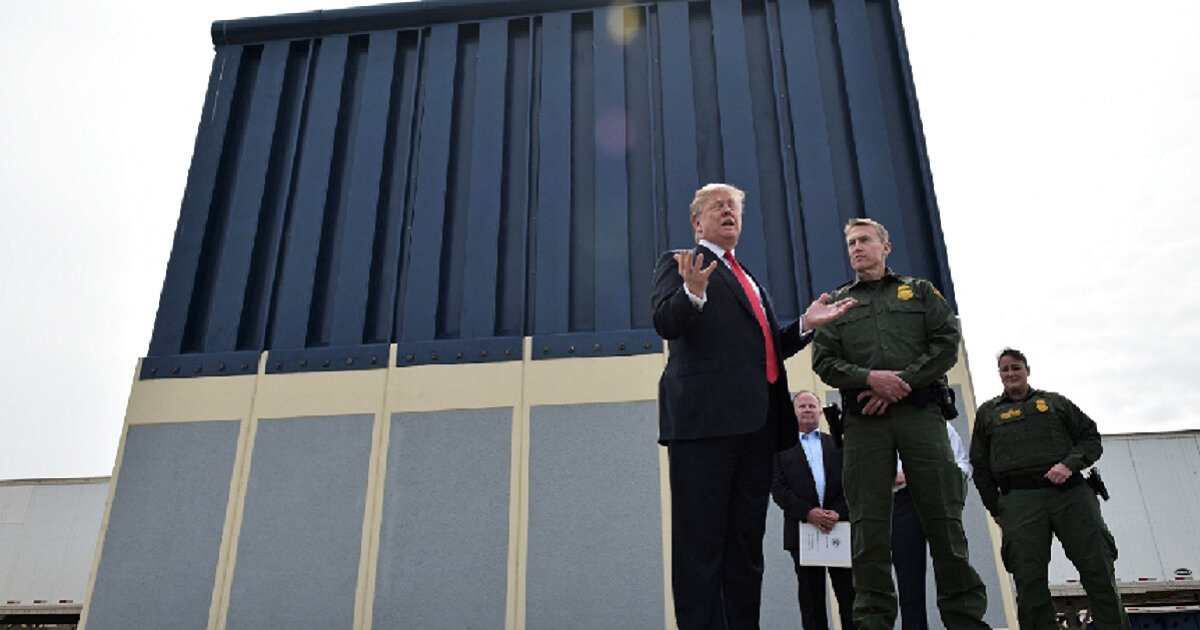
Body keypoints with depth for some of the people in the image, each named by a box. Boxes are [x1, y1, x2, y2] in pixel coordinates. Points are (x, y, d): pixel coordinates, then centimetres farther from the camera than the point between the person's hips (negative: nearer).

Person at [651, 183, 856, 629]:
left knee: (747, 542, 9)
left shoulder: (751, 282, 29)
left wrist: (805, 324, 12)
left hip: (756, 423, 7)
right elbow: (665, 323, -9)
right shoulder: (678, 265, 8)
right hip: (704, 415, -7)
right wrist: (692, 293, -28)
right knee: (700, 540, -6)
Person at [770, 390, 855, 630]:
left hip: (841, 526, 1)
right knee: (811, 599, 2)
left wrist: (838, 512, -11)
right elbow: (779, 489, -1)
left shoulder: (838, 444, 16)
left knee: (849, 594, -2)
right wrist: (808, 512, -14)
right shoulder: (781, 448, 10)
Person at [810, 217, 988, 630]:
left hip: (919, 412, 0)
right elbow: (824, 361, 7)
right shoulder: (837, 302, 19)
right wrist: (870, 377, -12)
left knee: (943, 517, -1)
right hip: (864, 421, 1)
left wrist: (902, 382, -9)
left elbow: (947, 343, 5)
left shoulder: (920, 291, 18)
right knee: (869, 524, -1)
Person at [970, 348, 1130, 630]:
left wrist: (1069, 464, -5)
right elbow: (980, 467, 16)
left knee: (1099, 569, -4)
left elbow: (1091, 437, 14)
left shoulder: (1055, 402, 21)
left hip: (1070, 492, 1)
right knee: (1029, 581, -7)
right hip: (1020, 501, -1)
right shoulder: (988, 412, 19)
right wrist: (996, 510, 9)